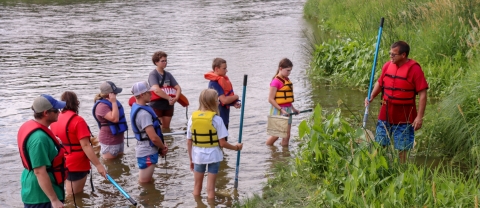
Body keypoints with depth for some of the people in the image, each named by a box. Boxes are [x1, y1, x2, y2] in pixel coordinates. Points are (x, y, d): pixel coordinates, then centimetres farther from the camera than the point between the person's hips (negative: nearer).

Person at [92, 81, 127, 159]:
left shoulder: (111, 102, 8)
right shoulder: (102, 106, -23)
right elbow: (114, 119, -34)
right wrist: (114, 102, -30)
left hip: (119, 139, 10)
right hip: (109, 142, -10)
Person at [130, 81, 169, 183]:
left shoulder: (136, 108, 7)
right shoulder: (143, 113, -24)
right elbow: (153, 137, -27)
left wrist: (161, 146, 7)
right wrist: (163, 147, -8)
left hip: (146, 150, 10)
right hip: (148, 153, -10)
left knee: (148, 181, 21)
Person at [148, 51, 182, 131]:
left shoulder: (168, 74, 7)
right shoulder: (153, 74, -10)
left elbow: (178, 88, 2)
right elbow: (156, 90, -26)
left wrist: (176, 98, -17)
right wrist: (169, 98, -23)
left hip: (168, 105, 6)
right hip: (156, 105, -6)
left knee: (166, 127, 14)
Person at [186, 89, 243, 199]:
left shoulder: (193, 117, -5)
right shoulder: (216, 119, -15)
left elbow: (189, 142, -1)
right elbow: (222, 143, -13)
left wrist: (191, 159, 11)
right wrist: (236, 147, 4)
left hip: (198, 156, 3)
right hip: (213, 156, -3)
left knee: (197, 186, 18)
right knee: (210, 188, 9)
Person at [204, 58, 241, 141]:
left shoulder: (223, 80, 9)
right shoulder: (214, 83, -20)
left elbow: (227, 97, 15)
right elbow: (224, 100, -26)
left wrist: (234, 103, -5)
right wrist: (236, 97, -9)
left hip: (224, 117, 9)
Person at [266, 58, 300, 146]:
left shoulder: (287, 80, 12)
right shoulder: (276, 81, -14)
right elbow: (271, 99, -17)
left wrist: (293, 108, 15)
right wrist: (281, 110, -21)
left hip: (287, 109, 8)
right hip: (278, 110, -8)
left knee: (287, 135, 8)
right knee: (276, 134, -2)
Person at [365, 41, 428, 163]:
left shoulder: (414, 69, -15)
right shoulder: (387, 66, 1)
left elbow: (423, 94, -15)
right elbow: (380, 83, 18)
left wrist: (419, 117, -18)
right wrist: (371, 97, 1)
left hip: (403, 117, -5)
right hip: (385, 114, 5)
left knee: (402, 148, 8)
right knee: (380, 145, 12)